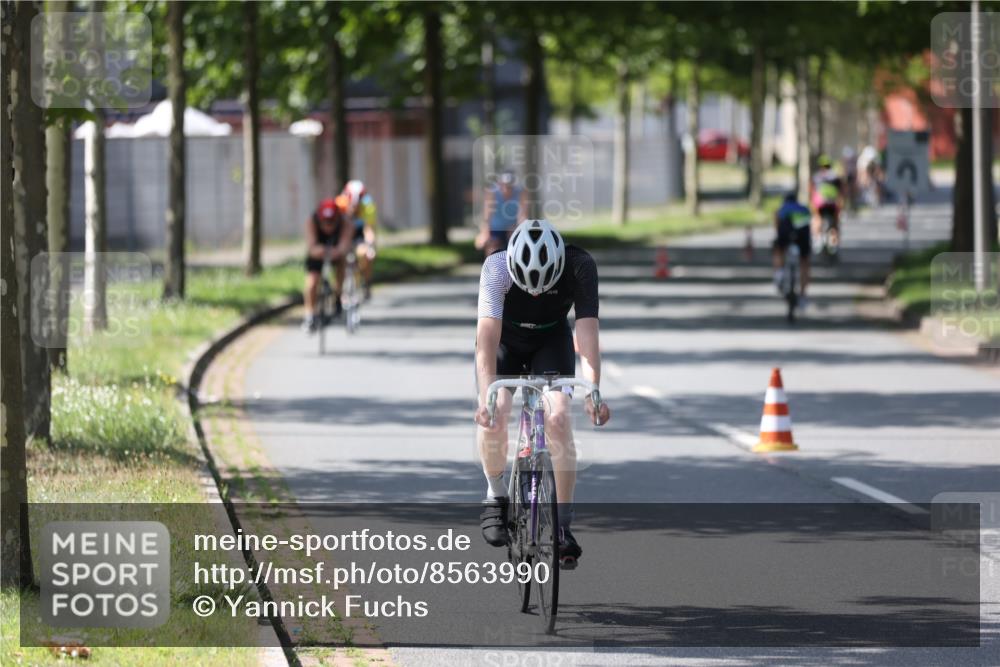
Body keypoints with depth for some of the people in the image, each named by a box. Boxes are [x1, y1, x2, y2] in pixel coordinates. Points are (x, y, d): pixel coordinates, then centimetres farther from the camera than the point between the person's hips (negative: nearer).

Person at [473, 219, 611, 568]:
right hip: (504, 340, 0)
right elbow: (487, 338, -40)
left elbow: (587, 332, -35)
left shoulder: (580, 267, -32)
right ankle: (495, 495, 4)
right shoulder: (497, 268, -35)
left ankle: (563, 525, -12)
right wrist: (488, 397, -52)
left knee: (558, 416, -20)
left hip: (551, 340, 0)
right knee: (492, 415, -23)